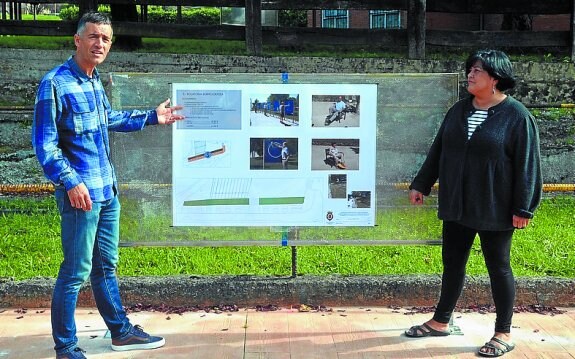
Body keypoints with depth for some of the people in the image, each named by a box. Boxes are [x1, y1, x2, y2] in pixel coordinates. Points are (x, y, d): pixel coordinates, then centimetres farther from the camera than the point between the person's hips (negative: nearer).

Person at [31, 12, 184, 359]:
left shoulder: (94, 80, 10)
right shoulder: (55, 83, -14)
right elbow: (44, 144, -16)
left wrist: (151, 117, 29)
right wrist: (70, 181, -22)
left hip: (108, 190, 8)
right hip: (81, 193, -8)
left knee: (106, 265, 19)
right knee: (76, 272, 0)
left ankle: (121, 331, 31)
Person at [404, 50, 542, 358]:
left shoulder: (517, 116, -10)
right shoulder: (459, 110, 8)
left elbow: (527, 165, -12)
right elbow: (437, 150, 13)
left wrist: (523, 208, -15)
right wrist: (421, 185, 13)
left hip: (495, 209, -5)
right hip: (457, 205, 6)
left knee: (498, 267, 6)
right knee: (452, 262, 15)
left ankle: (504, 333, 19)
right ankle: (440, 321, 29)